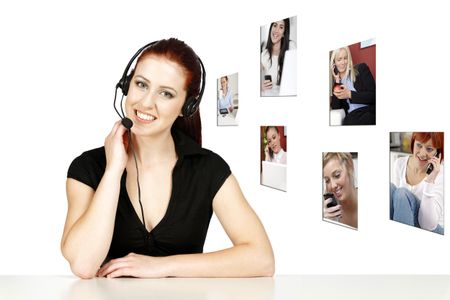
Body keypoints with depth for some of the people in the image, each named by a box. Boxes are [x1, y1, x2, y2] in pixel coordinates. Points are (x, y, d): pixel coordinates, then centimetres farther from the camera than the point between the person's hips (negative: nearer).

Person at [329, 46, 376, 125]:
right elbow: (335, 107, 7)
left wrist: (350, 94, -10)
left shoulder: (361, 69, 9)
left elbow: (373, 95, 0)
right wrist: (337, 81, 4)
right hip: (351, 116, 2)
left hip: (368, 112, -2)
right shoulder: (335, 81, 18)